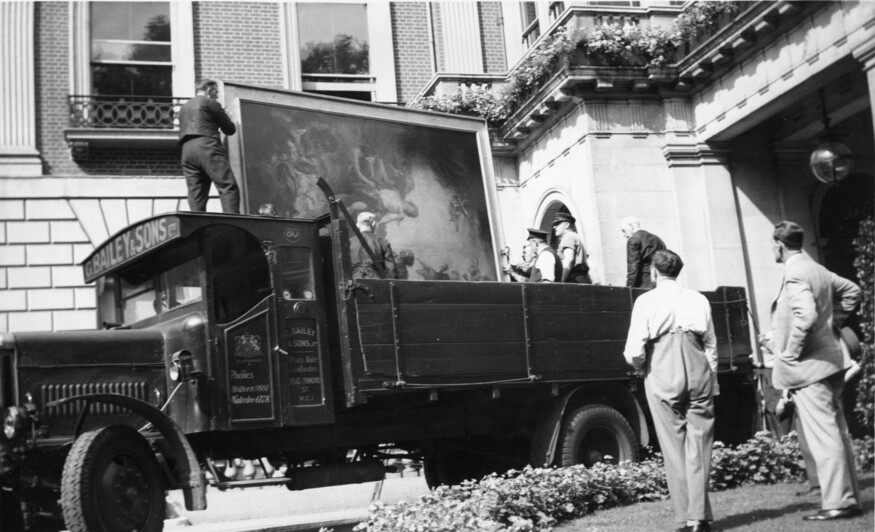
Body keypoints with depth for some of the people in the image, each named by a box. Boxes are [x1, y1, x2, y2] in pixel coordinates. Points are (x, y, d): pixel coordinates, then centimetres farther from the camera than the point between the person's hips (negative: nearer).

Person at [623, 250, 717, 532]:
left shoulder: (646, 301, -3)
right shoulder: (697, 299, 6)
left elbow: (634, 351, -7)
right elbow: (711, 344, 8)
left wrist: (641, 367, 13)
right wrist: (711, 379, 17)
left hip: (662, 377, -2)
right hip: (698, 373, 2)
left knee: (674, 448, 4)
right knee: (699, 446, 5)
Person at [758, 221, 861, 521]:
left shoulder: (794, 275, -16)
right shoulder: (817, 270, 12)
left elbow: (805, 316, -29)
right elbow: (851, 291, 24)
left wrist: (790, 354, -18)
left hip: (809, 367, -10)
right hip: (829, 362, 10)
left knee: (823, 436, -6)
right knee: (836, 432, 14)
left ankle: (838, 503, -3)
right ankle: (849, 498, 21)